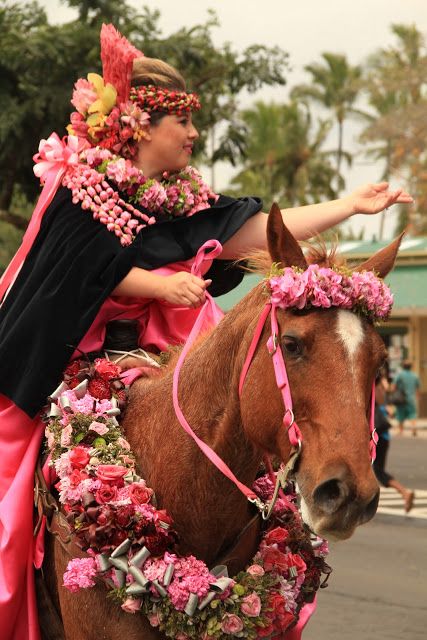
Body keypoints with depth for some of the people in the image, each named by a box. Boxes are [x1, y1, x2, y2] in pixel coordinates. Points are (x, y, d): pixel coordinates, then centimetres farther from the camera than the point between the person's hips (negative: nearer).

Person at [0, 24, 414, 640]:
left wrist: (351, 205, -1)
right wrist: (161, 285, -22)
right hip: (66, 359, -6)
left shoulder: (184, 199, 8)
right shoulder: (82, 186, -9)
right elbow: (95, 269, -13)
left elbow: (257, 231, 2)